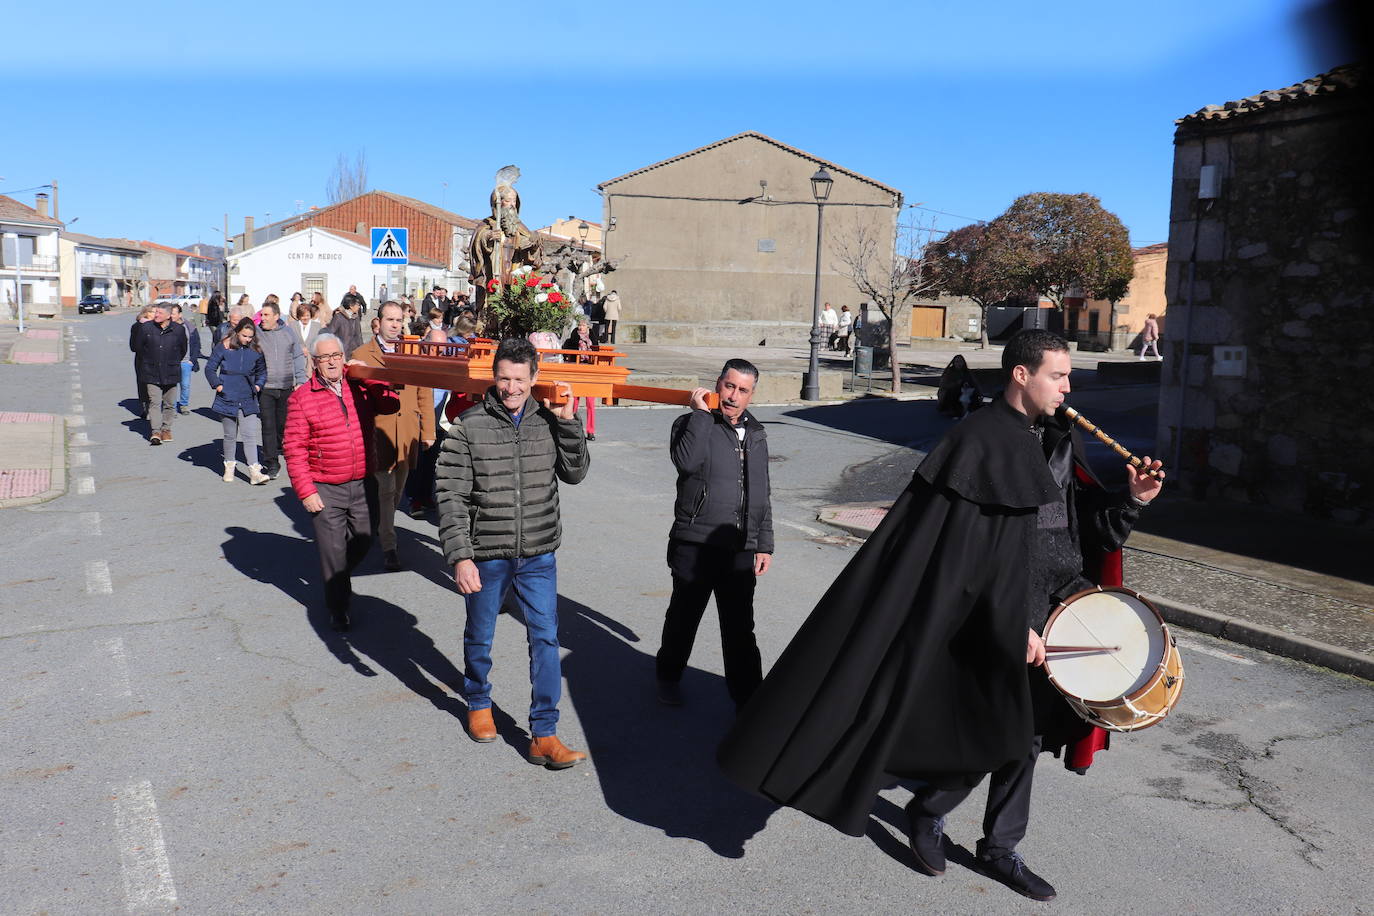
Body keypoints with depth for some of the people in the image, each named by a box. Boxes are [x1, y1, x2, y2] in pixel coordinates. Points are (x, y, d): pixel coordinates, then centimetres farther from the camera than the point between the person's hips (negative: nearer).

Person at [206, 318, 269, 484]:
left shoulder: (256, 352, 2)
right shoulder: (224, 349, -3)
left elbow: (262, 372, 18)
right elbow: (210, 368, 6)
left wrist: (258, 386, 5)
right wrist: (217, 385, -4)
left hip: (248, 401, 1)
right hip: (227, 399, -1)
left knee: (250, 435, -7)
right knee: (230, 436, 10)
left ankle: (254, 472, -11)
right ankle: (229, 467, 26)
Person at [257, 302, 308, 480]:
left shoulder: (288, 332, 5)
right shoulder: (256, 333, -2)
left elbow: (298, 357, 10)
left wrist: (300, 381, 5)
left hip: (287, 387, 2)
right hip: (265, 388, -2)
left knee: (283, 423, 12)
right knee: (268, 425, -6)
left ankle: (276, 446, 39)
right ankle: (271, 463, -2)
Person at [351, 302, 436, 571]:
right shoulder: (361, 355, 2)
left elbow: (425, 393, 11)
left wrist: (428, 430, 6)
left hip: (407, 434, 4)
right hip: (377, 432, -4)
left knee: (396, 490, 13)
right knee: (385, 490, -6)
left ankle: (378, 529, 34)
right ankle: (389, 546, -1)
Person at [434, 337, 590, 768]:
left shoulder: (547, 422, 0)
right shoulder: (468, 427, -10)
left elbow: (574, 473, 1)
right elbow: (450, 496, -10)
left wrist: (568, 422, -9)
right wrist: (459, 556, -16)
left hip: (538, 555, 2)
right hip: (486, 555, -2)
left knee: (546, 639, 1)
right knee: (479, 638, 17)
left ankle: (544, 736, 9)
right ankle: (478, 704, 44)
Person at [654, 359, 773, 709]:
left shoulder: (756, 434, 13)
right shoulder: (692, 425, -3)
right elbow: (686, 460, -27)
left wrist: (764, 544, 15)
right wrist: (702, 413, -20)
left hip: (740, 549, 3)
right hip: (695, 545, -3)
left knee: (740, 630, 6)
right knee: (683, 617, 13)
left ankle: (748, 699, 16)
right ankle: (668, 677, 36)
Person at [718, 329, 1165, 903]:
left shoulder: (1059, 441, 9)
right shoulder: (982, 444, -17)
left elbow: (1089, 525, 11)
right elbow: (975, 555, -21)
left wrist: (1131, 500, -7)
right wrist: (1012, 625, -23)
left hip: (1049, 615, 8)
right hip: (996, 619, -8)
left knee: (1024, 735, 15)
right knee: (999, 737, -2)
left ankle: (999, 850, 31)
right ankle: (928, 811, 25)